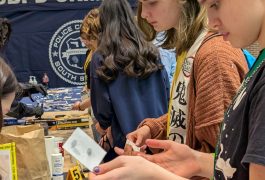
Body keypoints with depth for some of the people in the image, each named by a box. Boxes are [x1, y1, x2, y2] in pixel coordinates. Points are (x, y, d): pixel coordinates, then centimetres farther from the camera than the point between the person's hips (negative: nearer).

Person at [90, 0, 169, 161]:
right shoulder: (151, 52, 5)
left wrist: (105, 124, 17)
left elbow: (103, 110, -4)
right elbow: (166, 96, 8)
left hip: (127, 140, -4)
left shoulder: (101, 59, -7)